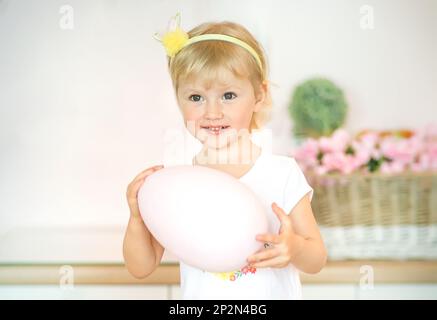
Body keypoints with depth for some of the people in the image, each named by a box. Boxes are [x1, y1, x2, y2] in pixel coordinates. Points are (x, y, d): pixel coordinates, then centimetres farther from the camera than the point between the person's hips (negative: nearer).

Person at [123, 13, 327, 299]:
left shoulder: (284, 173, -12)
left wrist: (293, 248, -26)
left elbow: (317, 262, -6)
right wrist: (137, 218, -20)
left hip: (276, 294, -1)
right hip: (200, 295, 1)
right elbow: (141, 268, -4)